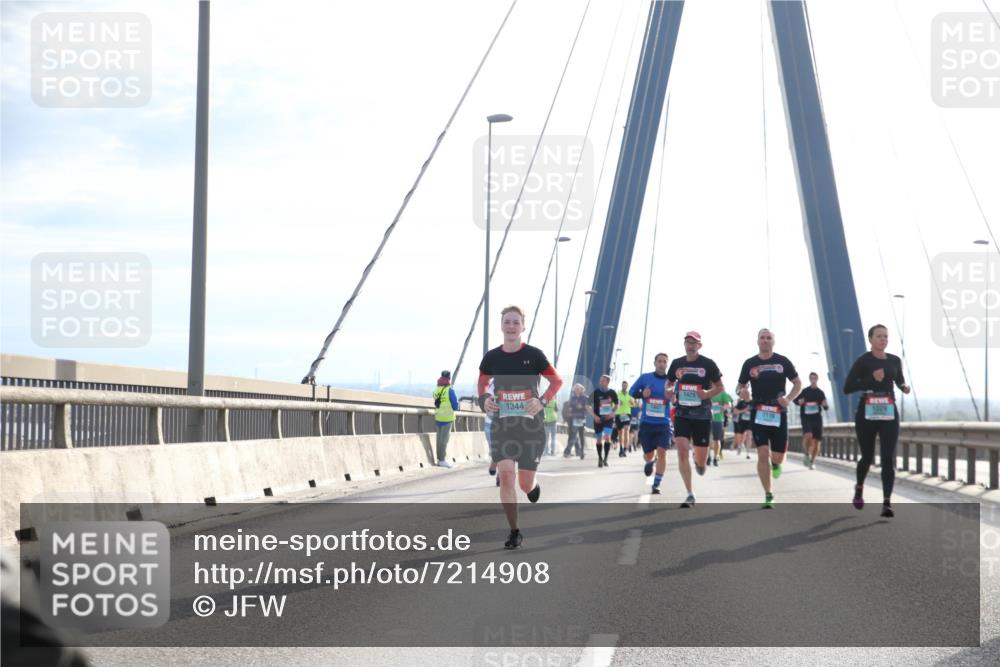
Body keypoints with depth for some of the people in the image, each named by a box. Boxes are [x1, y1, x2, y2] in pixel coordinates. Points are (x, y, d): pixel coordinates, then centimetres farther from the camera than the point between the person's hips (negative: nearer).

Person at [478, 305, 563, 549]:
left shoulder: (533, 355, -7)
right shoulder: (492, 357, 0)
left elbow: (557, 381, 2)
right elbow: (482, 382, 16)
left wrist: (542, 401, -14)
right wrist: (484, 400, -5)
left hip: (530, 425, -1)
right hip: (502, 425, 1)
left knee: (525, 484, 4)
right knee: (506, 476, -14)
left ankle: (533, 485, 45)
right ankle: (514, 532, -2)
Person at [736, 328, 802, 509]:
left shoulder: (782, 361, 4)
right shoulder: (750, 363, 5)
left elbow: (798, 383, 9)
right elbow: (740, 386, 13)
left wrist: (789, 399, -9)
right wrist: (741, 392, -12)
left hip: (778, 414, 0)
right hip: (758, 414, 0)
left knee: (778, 457, 1)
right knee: (762, 455, -11)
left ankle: (775, 464, 41)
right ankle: (768, 496, 0)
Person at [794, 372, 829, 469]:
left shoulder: (820, 392, 10)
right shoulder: (804, 391, 4)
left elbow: (826, 407, 13)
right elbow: (795, 400, 14)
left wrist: (825, 405, -11)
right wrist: (799, 401, -9)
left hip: (817, 418, 3)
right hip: (806, 417, -3)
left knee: (817, 441, 2)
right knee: (808, 436, -26)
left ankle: (812, 462, 18)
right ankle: (806, 453, 0)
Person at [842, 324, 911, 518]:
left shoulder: (895, 361, 7)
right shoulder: (863, 361, -6)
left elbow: (900, 381, 24)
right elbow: (847, 388, -12)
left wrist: (904, 387, 0)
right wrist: (871, 378, -21)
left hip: (889, 414, 2)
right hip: (867, 413, -2)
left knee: (889, 458, -11)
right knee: (868, 456, 11)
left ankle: (887, 502, -13)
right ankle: (859, 487, 42)